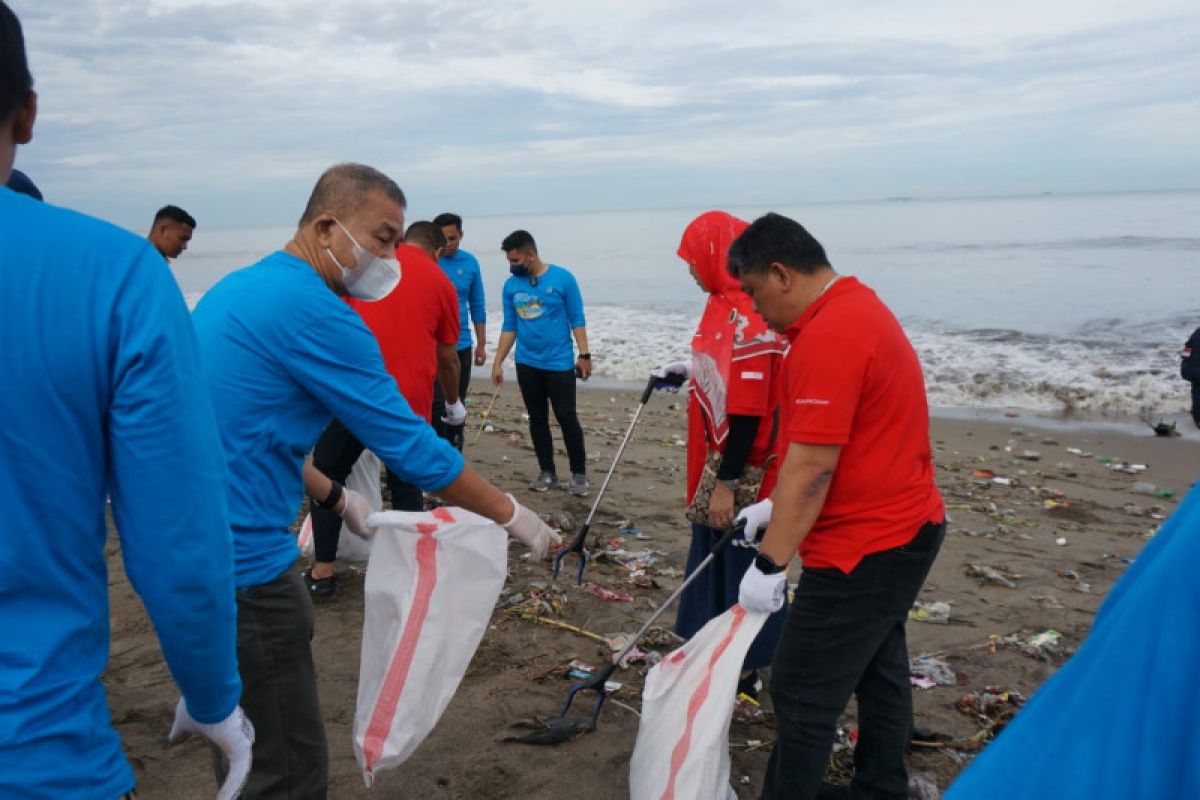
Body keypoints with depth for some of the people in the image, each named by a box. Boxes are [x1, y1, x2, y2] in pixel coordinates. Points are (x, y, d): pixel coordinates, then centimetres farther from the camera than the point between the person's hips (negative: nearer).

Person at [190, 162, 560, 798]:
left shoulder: (241, 288, 12)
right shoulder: (311, 309, -18)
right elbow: (410, 448, -16)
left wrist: (333, 495, 25)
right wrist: (512, 515, -5)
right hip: (242, 561, -10)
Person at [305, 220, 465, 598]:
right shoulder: (442, 283, 10)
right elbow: (448, 359, 15)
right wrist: (454, 404, 31)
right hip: (410, 399, 1)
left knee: (327, 476, 14)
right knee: (406, 485, 15)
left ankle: (323, 571, 15)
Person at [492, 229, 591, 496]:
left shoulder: (562, 279, -7)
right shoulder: (511, 285, 3)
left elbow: (577, 320, -4)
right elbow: (509, 327, 8)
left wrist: (584, 355, -9)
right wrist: (498, 363, 5)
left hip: (559, 363, -4)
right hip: (527, 364, 4)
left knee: (567, 418, -3)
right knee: (537, 419, 9)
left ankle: (579, 474, 7)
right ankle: (547, 472, 20)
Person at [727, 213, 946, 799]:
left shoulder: (828, 338, -23)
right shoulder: (857, 307, 11)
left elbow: (812, 467, -25)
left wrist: (770, 563, -19)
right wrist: (775, 506, 17)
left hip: (863, 550, -11)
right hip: (905, 528, 11)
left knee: (803, 695, -1)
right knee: (879, 671, 21)